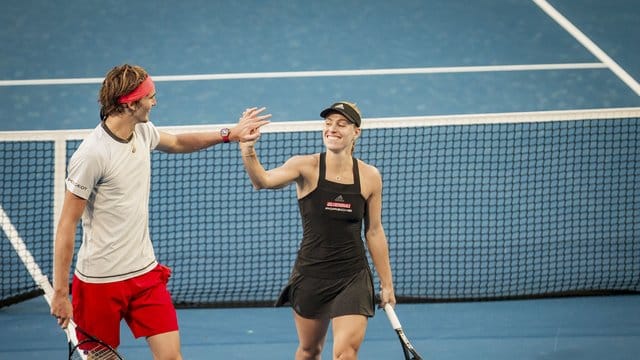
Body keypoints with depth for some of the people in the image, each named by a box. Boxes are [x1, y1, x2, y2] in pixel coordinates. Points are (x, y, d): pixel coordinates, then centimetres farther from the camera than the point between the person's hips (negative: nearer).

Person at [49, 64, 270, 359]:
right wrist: (60, 292, -18)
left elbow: (177, 143, 29)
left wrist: (228, 134, 17)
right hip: (100, 280, -7)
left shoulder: (143, 132, 3)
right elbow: (67, 225, -17)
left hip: (145, 272, 7)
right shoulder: (92, 154, -19)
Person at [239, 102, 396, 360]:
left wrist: (386, 284, 10)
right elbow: (263, 181, -26)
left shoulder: (369, 176, -2)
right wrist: (248, 151, -47)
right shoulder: (307, 167, -8)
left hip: (353, 277, 0)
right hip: (310, 275, 0)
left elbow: (374, 232, 7)